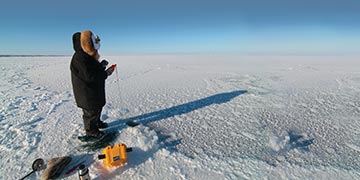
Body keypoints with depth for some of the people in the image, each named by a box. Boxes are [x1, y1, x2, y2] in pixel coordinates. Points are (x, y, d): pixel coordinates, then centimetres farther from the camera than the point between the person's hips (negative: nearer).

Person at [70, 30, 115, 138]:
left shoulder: (89, 55, 7)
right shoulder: (79, 58, -25)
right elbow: (89, 77, -29)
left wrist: (101, 65, -3)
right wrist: (105, 74, -22)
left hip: (95, 90, 10)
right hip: (86, 92, -10)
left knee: (98, 106, 22)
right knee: (91, 110, 5)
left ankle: (97, 122, 42)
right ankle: (91, 130, 23)